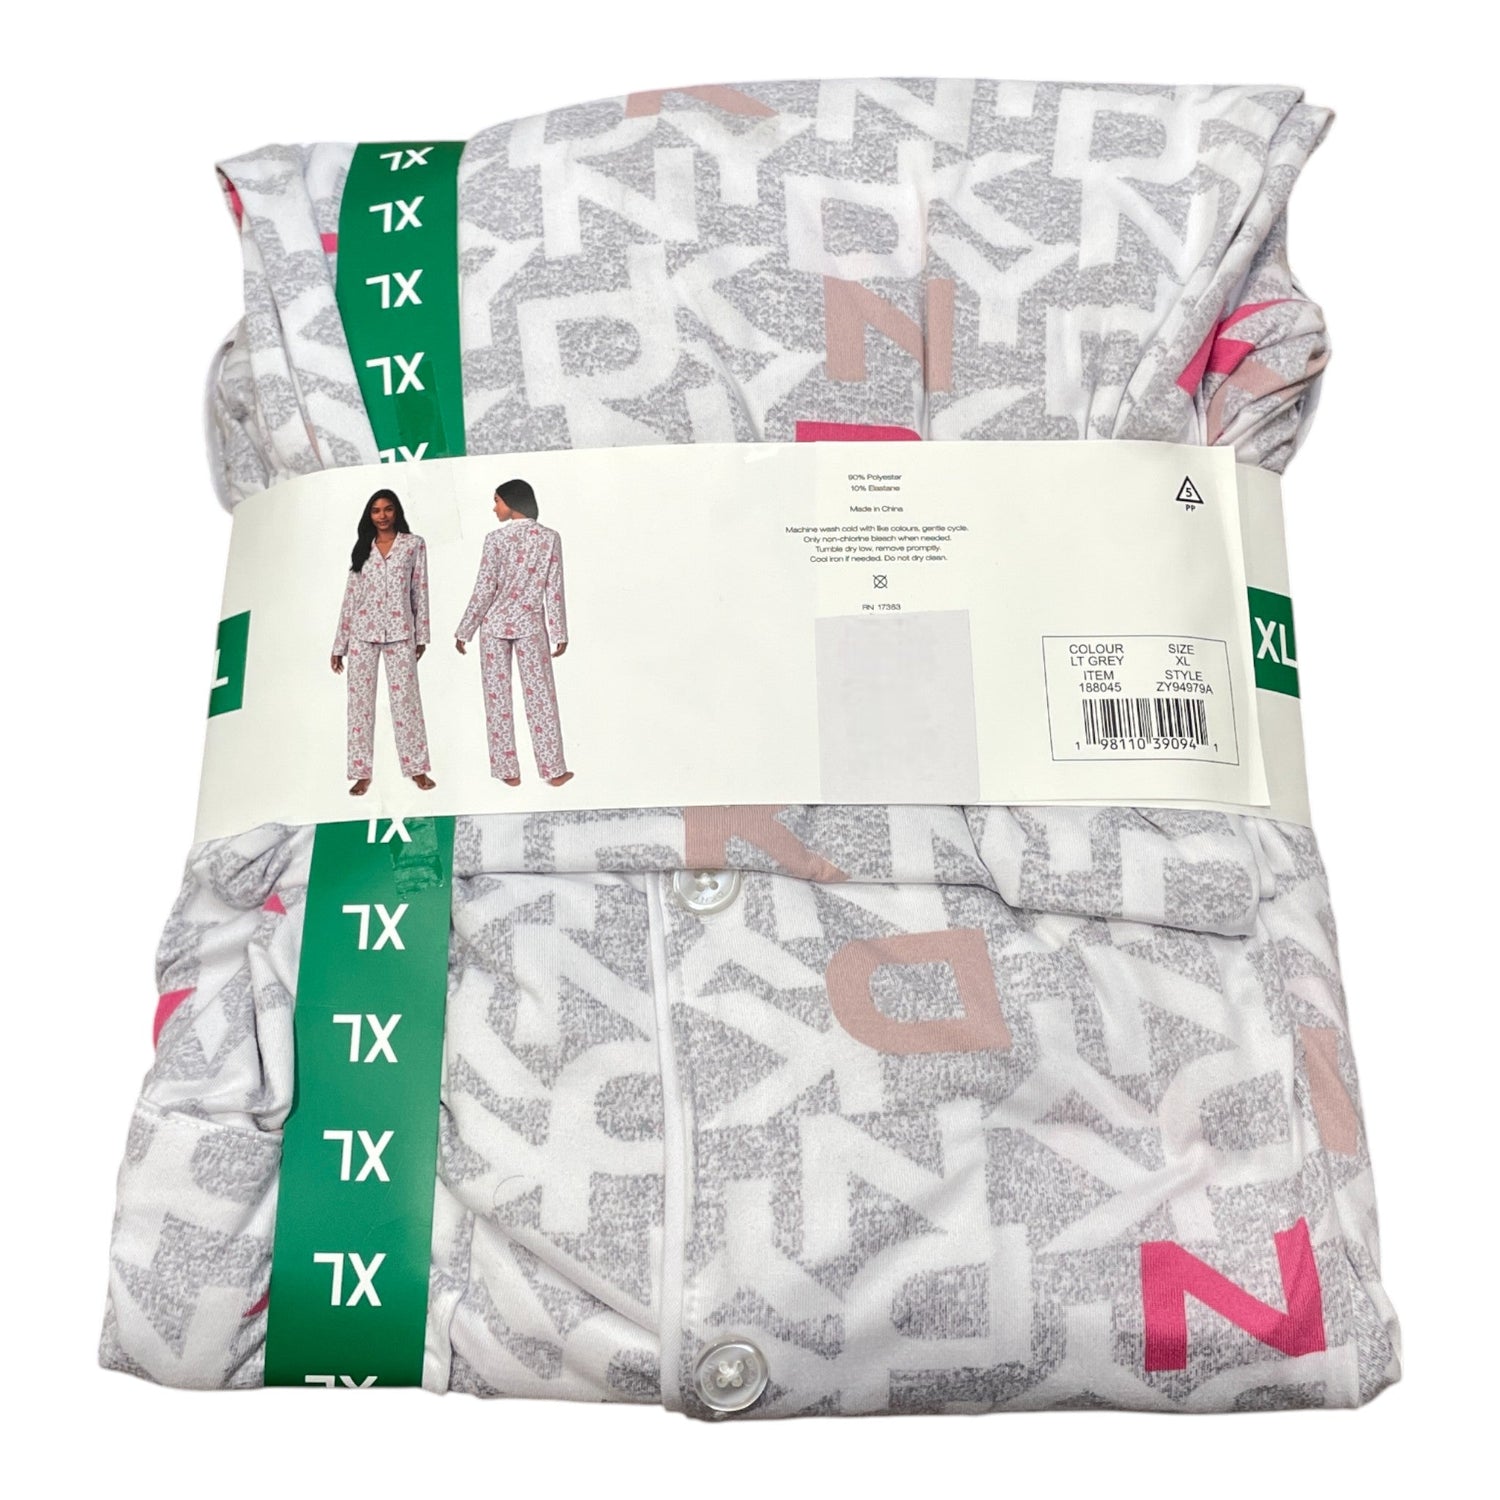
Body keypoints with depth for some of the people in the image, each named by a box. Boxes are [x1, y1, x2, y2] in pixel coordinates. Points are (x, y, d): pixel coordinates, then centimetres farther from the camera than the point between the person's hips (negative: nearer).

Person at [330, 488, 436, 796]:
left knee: (405, 698, 0)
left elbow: (420, 590, 4)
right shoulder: (362, 548, 11)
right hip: (362, 632, 2)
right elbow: (350, 594, 10)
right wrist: (339, 644, 8)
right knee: (360, 700, 2)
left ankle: (417, 768, 9)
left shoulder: (414, 544, 5)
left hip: (399, 631, -2)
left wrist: (421, 635, -1)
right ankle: (362, 772, 8)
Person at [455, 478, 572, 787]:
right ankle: (553, 769, 8)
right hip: (530, 624, 2)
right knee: (540, 695, 5)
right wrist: (560, 634, 3)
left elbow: (484, 589, -9)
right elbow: (554, 590, -3)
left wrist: (464, 631, -1)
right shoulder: (550, 537, -2)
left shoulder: (496, 538, -9)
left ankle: (508, 770, 9)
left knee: (498, 697, 6)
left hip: (495, 624, -1)